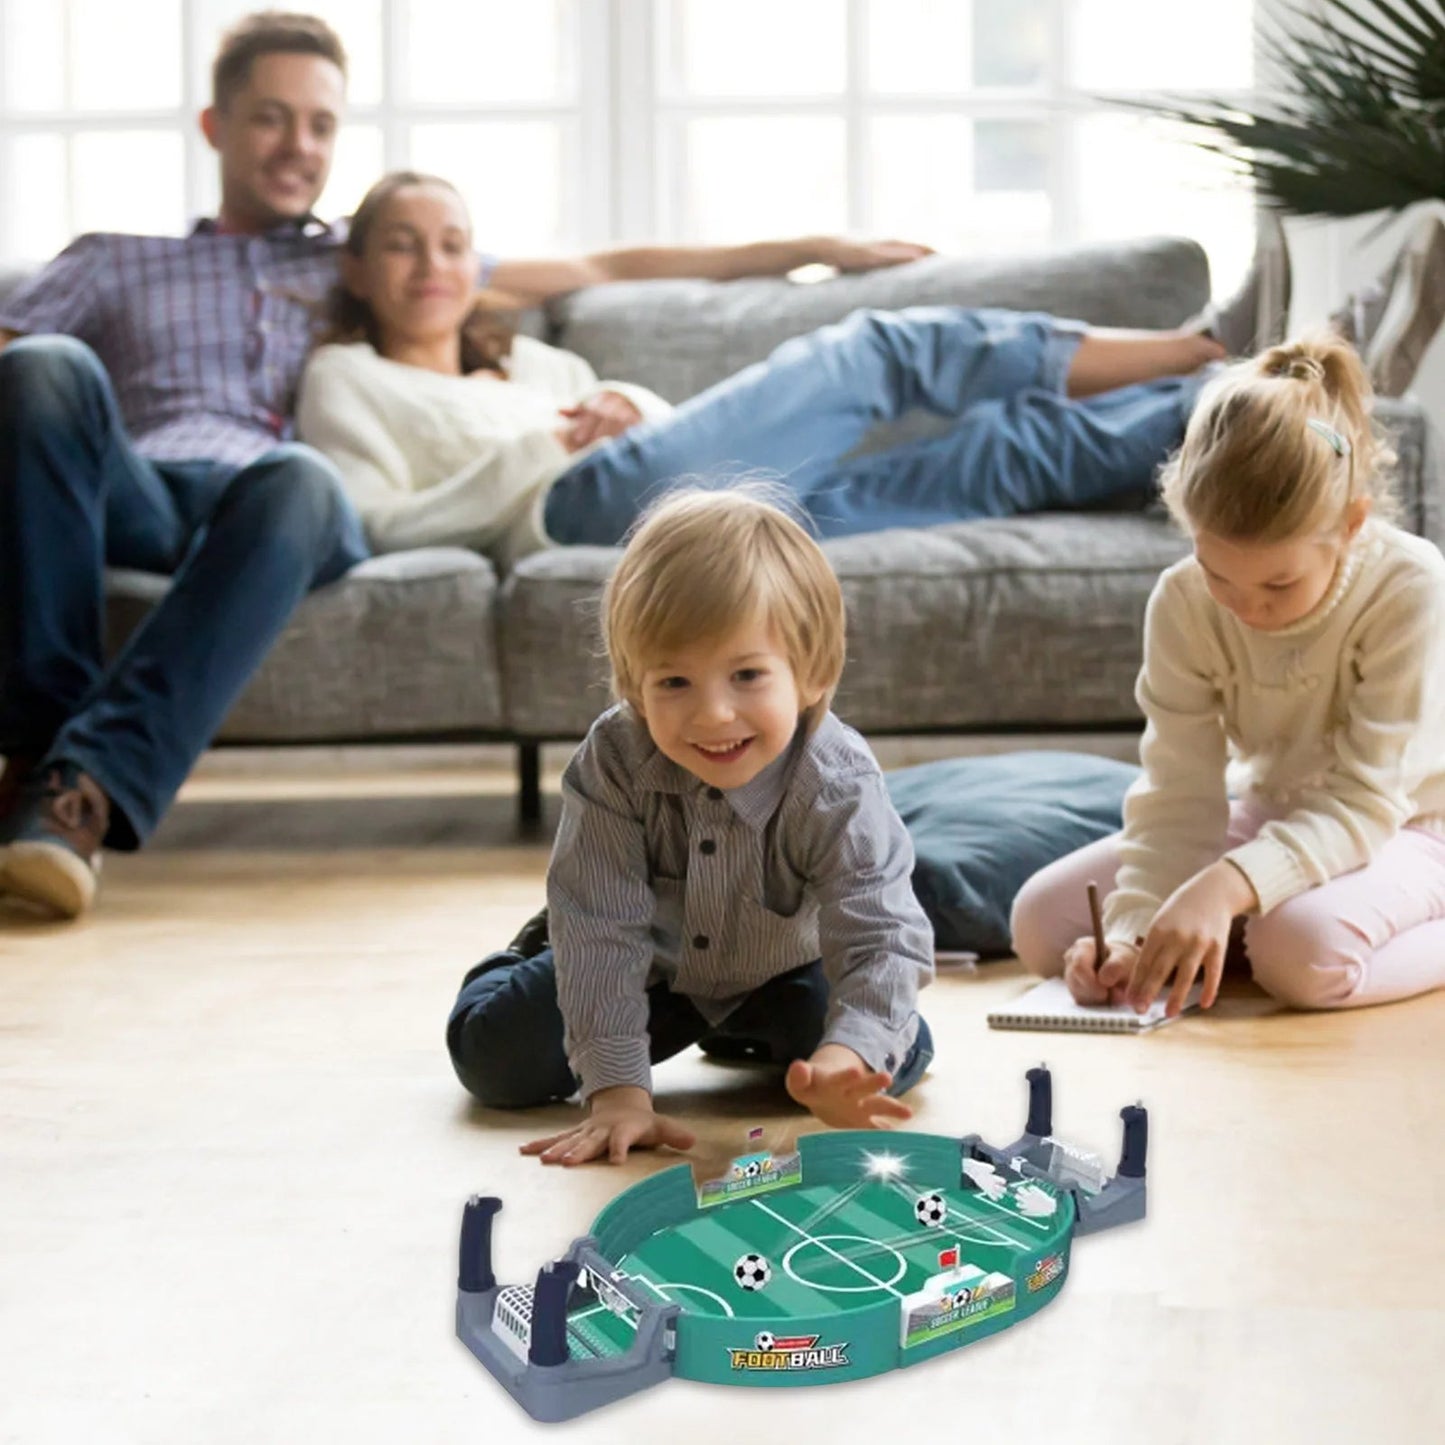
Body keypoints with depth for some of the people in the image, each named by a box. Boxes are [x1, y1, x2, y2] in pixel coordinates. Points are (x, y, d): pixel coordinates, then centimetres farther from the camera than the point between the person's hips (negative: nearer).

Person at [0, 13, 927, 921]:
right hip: (135, 495, 0)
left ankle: (87, 790, -47)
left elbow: (595, 270, 35)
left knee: (299, 478, -38)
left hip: (277, 505, 0)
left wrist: (807, 249, 32)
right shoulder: (117, 262, 34)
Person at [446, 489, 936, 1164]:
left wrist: (846, 1058, -62)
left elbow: (882, 937, -41)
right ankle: (536, 953, 28)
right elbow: (603, 929, -32)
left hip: (780, 972, 1)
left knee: (900, 1055, -16)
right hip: (649, 965, 0)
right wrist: (617, 1090, -39)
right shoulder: (613, 762, -33)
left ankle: (744, 1035, 17)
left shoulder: (838, 787, -35)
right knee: (494, 1058, -9)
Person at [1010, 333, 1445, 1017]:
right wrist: (1134, 929, -34)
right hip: (1269, 816, 4)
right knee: (1040, 920, -11)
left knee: (1305, 949, -38)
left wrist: (1225, 886, -45)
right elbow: (1179, 794, -17)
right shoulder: (1183, 603, -17)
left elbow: (1365, 800, -30)